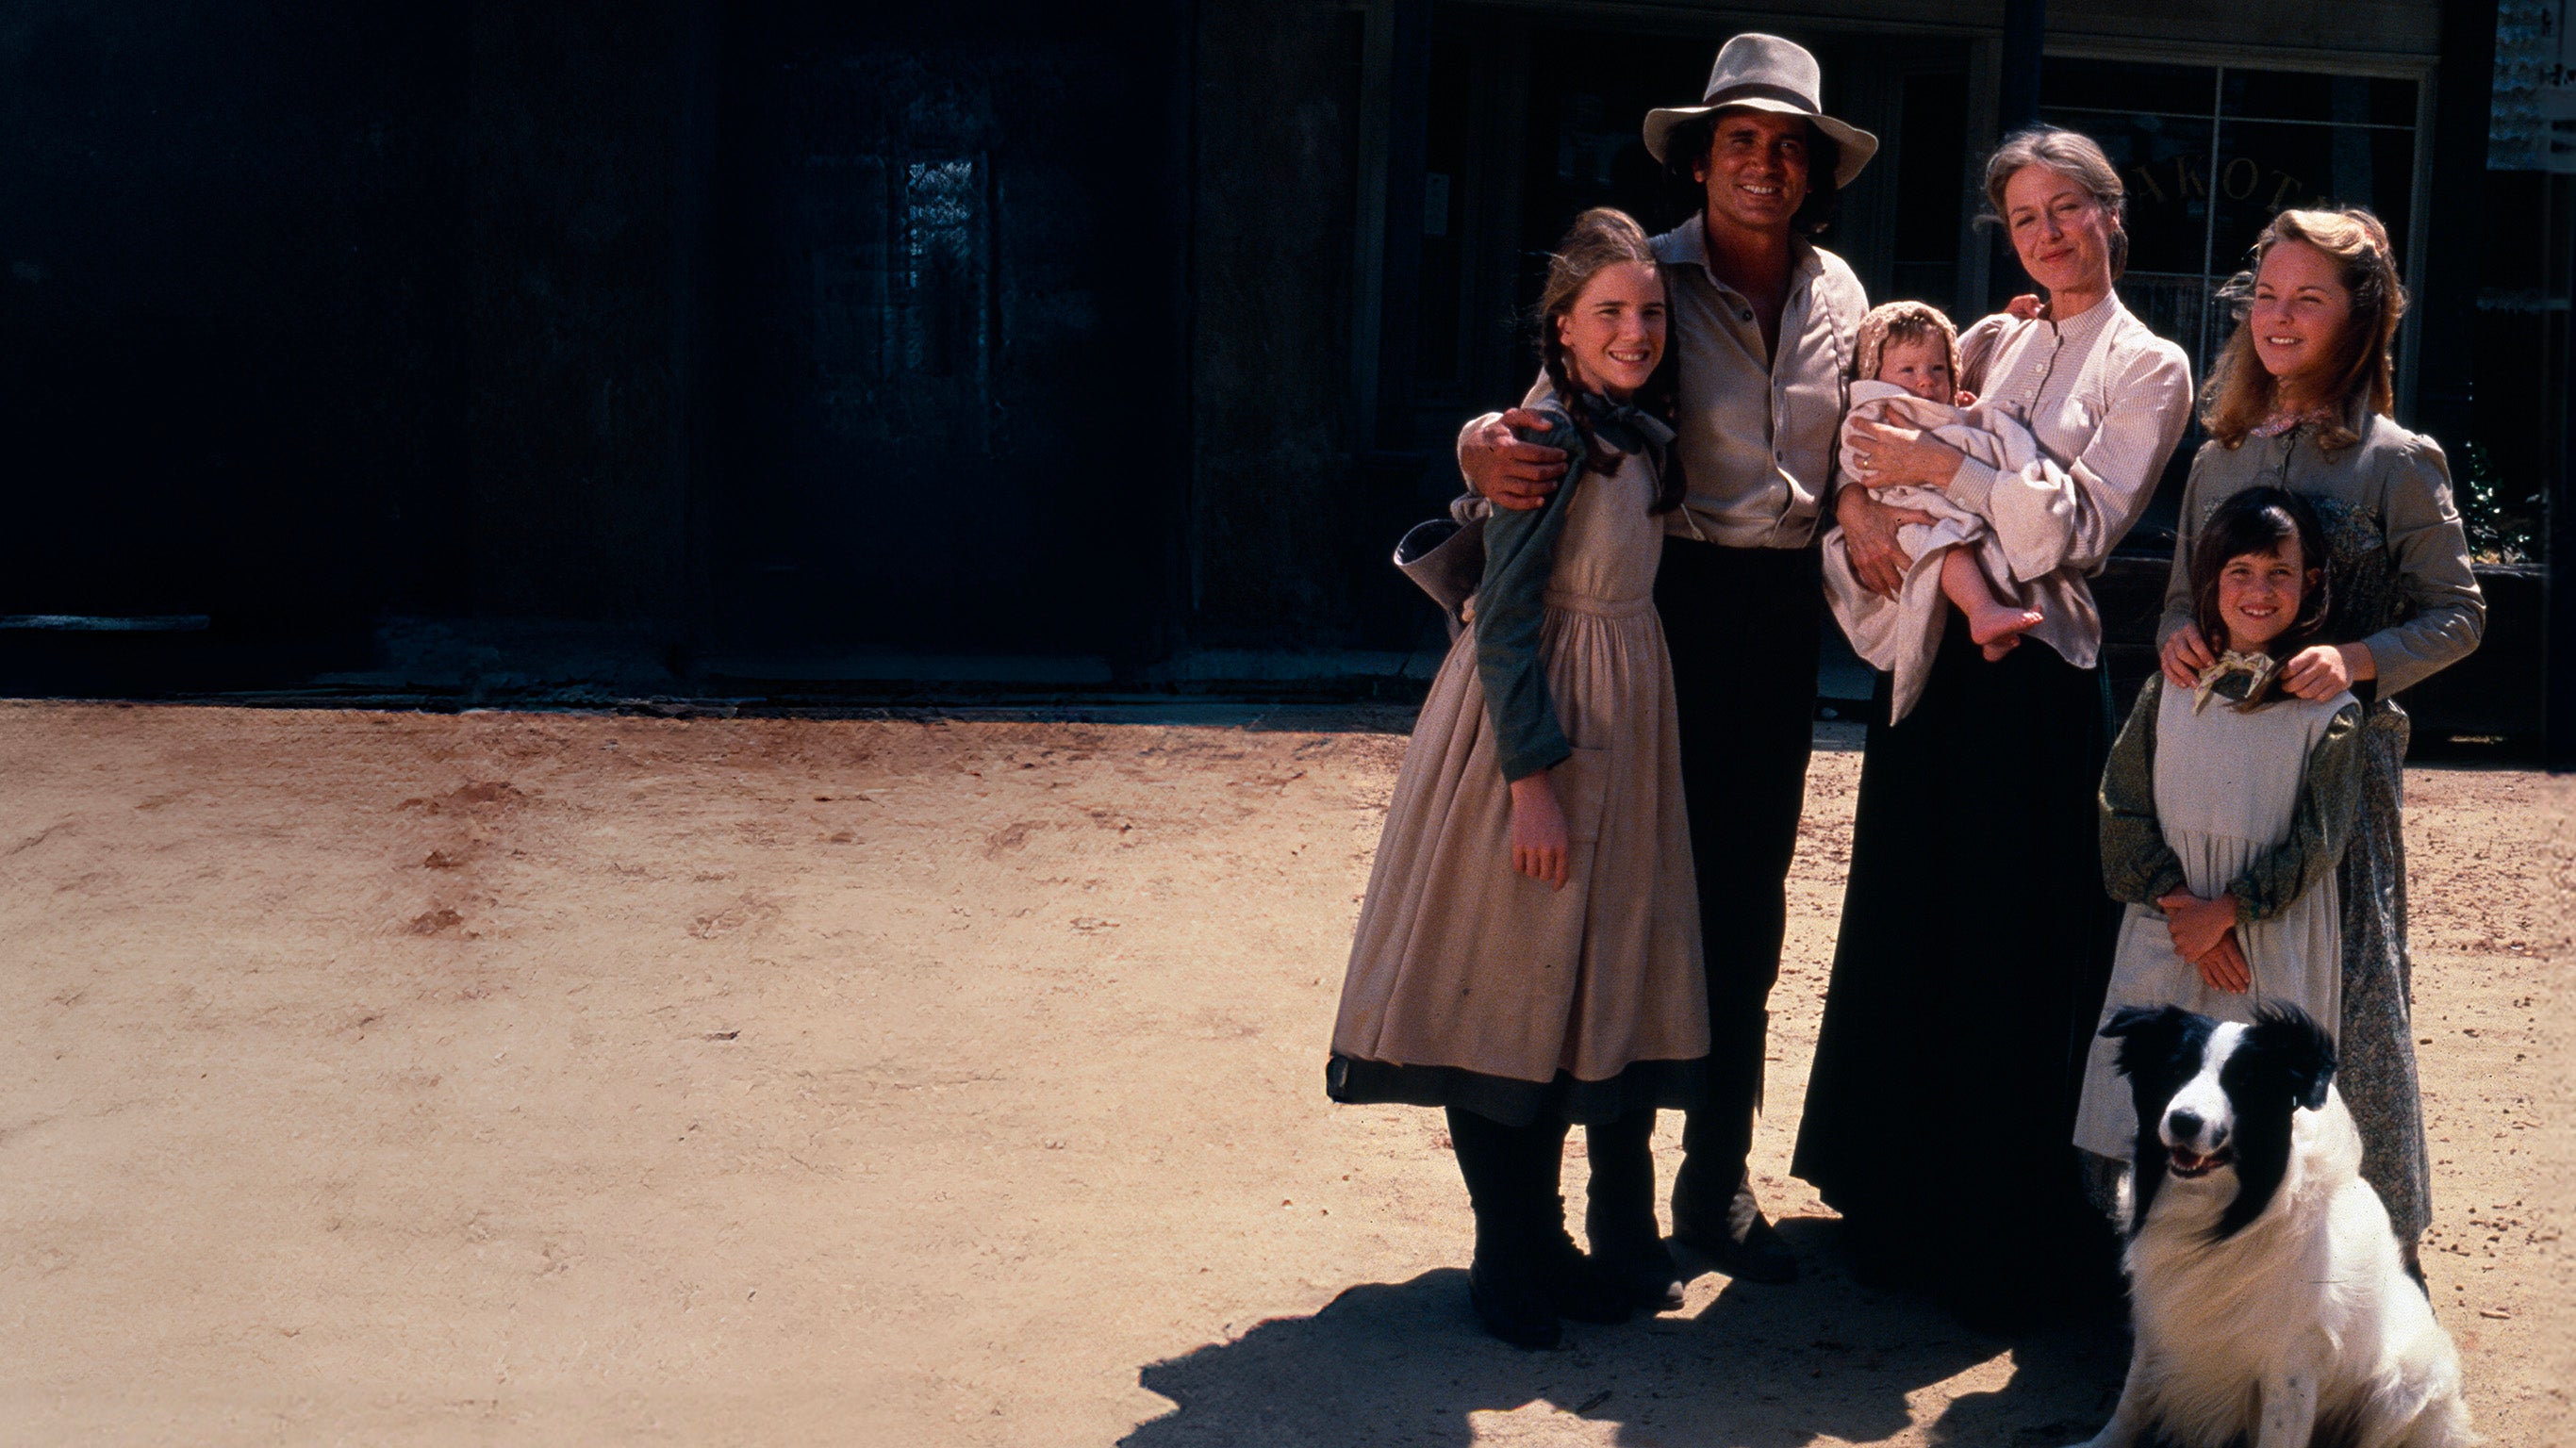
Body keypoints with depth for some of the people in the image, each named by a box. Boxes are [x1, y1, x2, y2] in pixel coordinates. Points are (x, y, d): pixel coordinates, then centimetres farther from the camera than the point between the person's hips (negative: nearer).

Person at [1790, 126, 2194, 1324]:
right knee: (1905, 922, 11)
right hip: (1932, 650, 6)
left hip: (2032, 673, -5)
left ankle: (2012, 1233, 10)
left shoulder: (2147, 369, 0)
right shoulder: (1992, 341, 14)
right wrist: (1858, 499, -6)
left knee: (2011, 947, -2)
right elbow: (1883, 431, 15)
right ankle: (1902, 1191, 26)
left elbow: (2076, 526, -11)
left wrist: (1944, 468, -16)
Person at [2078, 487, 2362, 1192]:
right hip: (2164, 947, 3)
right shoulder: (2169, 691, 7)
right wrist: (2180, 904, -10)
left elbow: (2314, 843, -5)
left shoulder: (2329, 710, -2)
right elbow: (2122, 810, 2)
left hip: (2274, 961, -2)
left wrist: (2225, 911, -12)